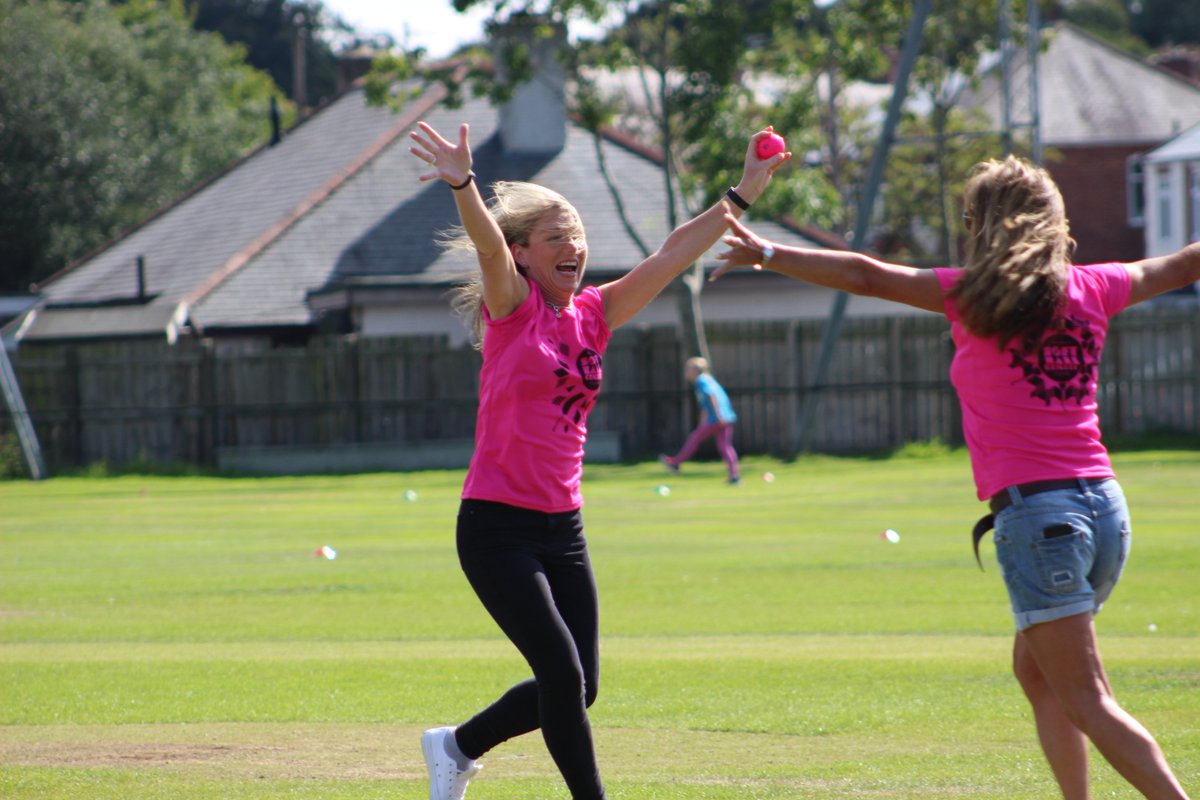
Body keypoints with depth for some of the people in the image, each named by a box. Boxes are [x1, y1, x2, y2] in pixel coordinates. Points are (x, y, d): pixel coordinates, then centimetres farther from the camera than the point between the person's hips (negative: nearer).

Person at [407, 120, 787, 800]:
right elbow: (488, 242, -26)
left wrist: (743, 195, 3)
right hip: (497, 526, -7)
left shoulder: (594, 316, 9)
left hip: (563, 527, 7)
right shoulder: (513, 307, -7)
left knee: (578, 687, 10)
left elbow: (672, 256, 8)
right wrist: (462, 184, -46)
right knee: (563, 673, -14)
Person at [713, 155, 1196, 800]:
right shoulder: (1091, 290, 10)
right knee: (1035, 671, 23)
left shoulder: (976, 298, -4)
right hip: (1105, 506, 7)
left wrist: (765, 254, 7)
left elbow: (863, 275, -4)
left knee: (1086, 700, -6)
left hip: (1034, 510, -7)